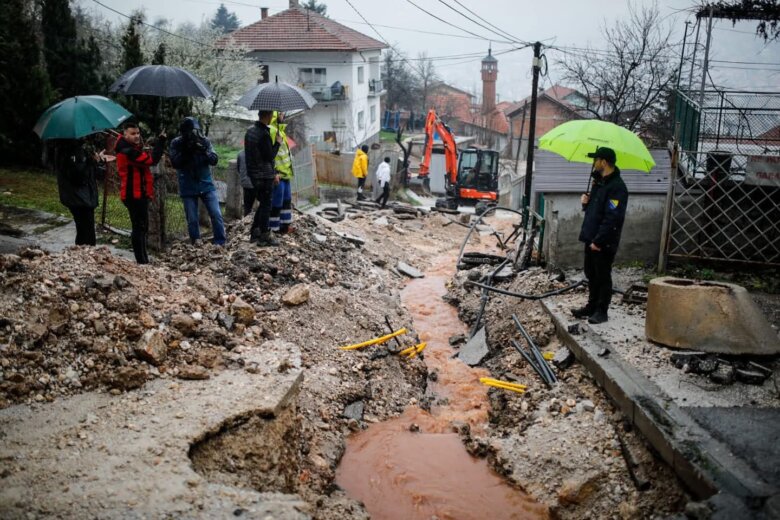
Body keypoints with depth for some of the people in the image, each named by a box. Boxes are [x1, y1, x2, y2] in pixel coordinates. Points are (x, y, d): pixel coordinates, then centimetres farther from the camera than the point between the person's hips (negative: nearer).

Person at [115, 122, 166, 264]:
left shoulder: (129, 148, 15)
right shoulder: (128, 151, -18)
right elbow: (152, 160, -24)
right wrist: (160, 141, -18)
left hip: (137, 194, 11)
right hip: (134, 194, -11)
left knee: (141, 227, 17)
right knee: (139, 228, -9)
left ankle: (143, 259, 25)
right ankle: (142, 261, -8)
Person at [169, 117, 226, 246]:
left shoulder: (204, 142, -1)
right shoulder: (176, 144, -2)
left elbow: (214, 160, -7)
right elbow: (175, 163, -11)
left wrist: (204, 151, -24)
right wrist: (186, 151, -23)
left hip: (206, 185, 1)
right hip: (188, 188, -1)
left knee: (216, 215, -4)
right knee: (192, 220, 4)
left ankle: (221, 243, 7)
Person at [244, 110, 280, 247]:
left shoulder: (250, 130, 8)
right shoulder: (264, 134, -21)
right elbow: (270, 157, -19)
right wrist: (277, 142, -7)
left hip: (254, 173, 9)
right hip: (264, 175, -9)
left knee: (262, 203, 20)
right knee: (266, 206, 1)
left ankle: (254, 233, 24)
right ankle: (264, 237, 6)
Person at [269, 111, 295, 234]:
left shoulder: (280, 130, 17)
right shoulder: (271, 130, -16)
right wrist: (273, 173, -24)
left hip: (285, 173, 11)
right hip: (277, 174, -11)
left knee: (287, 200, 18)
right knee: (276, 203, -4)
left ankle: (285, 225, 27)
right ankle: (274, 229, 4)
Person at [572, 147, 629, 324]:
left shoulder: (616, 187, -18)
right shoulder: (599, 182, 14)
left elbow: (612, 218, -24)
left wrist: (598, 241, -24)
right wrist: (586, 202, 1)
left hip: (604, 243, -10)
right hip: (592, 239, 10)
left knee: (603, 277, 1)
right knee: (591, 275, 17)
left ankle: (601, 311, 10)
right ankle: (591, 306, 29)